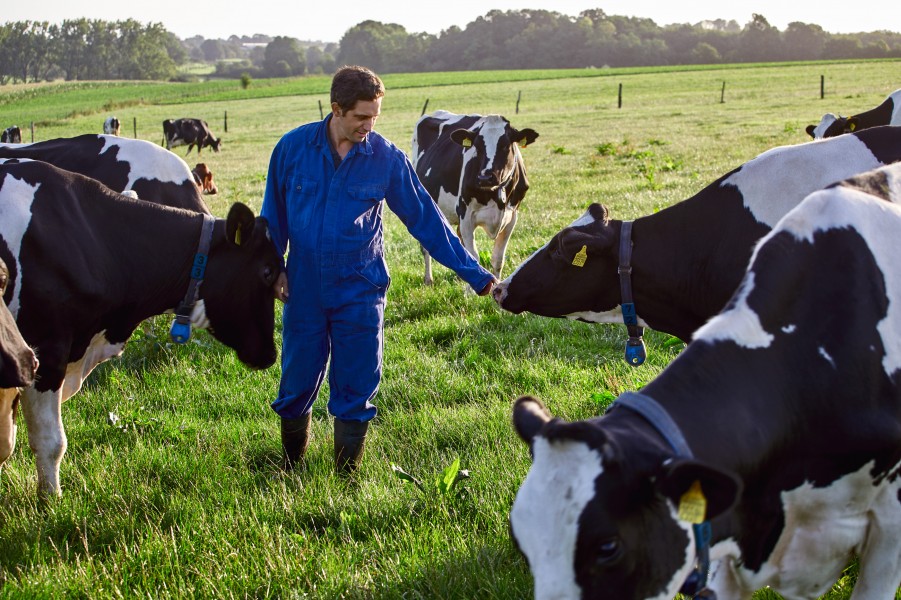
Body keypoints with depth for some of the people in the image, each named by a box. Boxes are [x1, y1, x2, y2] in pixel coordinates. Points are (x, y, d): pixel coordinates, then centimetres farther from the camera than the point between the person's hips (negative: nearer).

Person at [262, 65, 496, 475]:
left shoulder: (388, 158, -6)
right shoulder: (293, 147, -5)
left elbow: (426, 219, -2)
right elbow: (273, 214, 9)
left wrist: (475, 276, -3)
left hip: (360, 292, -1)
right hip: (304, 291, 1)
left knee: (355, 393, 3)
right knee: (296, 385, 9)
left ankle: (347, 479, 18)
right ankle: (289, 471, 30)